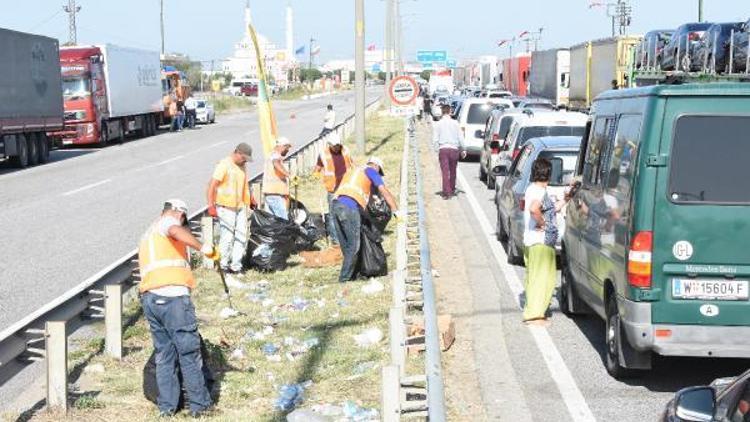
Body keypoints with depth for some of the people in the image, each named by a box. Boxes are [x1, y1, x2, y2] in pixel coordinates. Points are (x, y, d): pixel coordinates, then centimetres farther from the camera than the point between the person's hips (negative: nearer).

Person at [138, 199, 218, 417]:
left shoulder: (146, 235, 29)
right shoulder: (168, 221, 4)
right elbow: (175, 231, -22)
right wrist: (202, 247, -25)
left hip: (149, 298, 8)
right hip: (173, 296, -8)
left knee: (164, 354, 14)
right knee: (189, 352, 0)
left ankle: (167, 405, 14)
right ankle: (199, 404, 6)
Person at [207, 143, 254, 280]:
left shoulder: (241, 167, 15)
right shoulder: (224, 165, -10)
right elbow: (212, 185, -15)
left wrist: (250, 200, 22)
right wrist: (211, 206, -21)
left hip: (240, 207, 8)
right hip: (226, 207, -8)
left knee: (241, 236, 6)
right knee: (227, 237, -7)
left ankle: (236, 266, 15)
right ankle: (223, 267, 3)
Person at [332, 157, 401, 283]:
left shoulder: (352, 170, 34)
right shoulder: (371, 171, 14)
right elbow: (385, 192, 4)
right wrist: (396, 211, 3)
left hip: (336, 204, 7)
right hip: (350, 207, -7)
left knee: (346, 246, 14)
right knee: (353, 246, -2)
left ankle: (350, 275, 22)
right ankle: (344, 279, -5)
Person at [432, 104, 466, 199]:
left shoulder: (438, 124, 0)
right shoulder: (455, 123, 2)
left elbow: (435, 140, -4)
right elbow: (460, 138, 4)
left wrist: (438, 150, 5)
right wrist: (462, 150, 12)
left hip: (443, 149, -1)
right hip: (454, 148, 1)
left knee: (445, 171, -4)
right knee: (452, 171, 14)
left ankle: (447, 192, -11)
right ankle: (452, 190, 26)